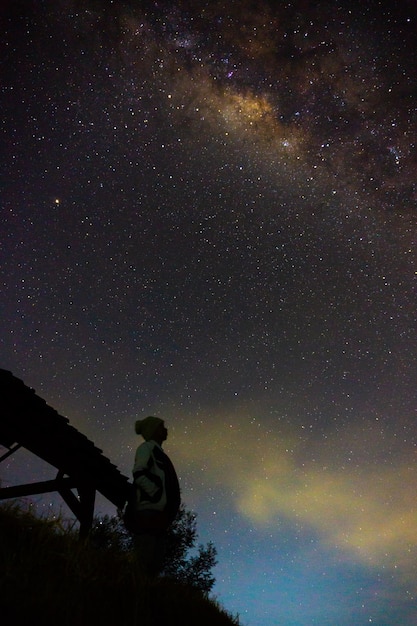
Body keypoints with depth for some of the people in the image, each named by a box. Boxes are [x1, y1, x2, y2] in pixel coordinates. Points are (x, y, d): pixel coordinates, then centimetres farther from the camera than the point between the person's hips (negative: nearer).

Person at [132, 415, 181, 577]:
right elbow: (139, 474, -16)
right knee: (147, 565, -11)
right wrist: (159, 497, -15)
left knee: (155, 565, 7)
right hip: (150, 512, -9)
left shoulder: (157, 452, 24)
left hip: (158, 514, 9)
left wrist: (170, 506, 9)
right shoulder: (147, 447, -1)